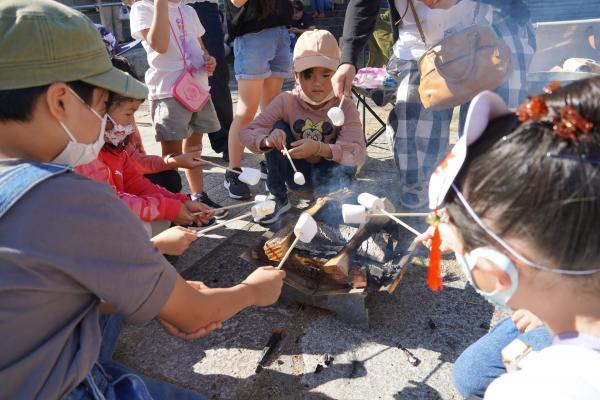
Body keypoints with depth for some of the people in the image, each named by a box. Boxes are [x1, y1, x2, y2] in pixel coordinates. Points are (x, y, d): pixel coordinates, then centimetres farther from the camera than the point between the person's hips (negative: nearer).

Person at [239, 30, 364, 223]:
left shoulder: (345, 106, -18)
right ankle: (277, 198, -8)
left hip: (328, 176, -2)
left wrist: (319, 148, -48)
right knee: (279, 128, -21)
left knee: (349, 145, -30)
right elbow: (246, 132, -17)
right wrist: (267, 140, -40)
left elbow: (358, 153, -32)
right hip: (297, 174, 2)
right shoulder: (286, 101, -14)